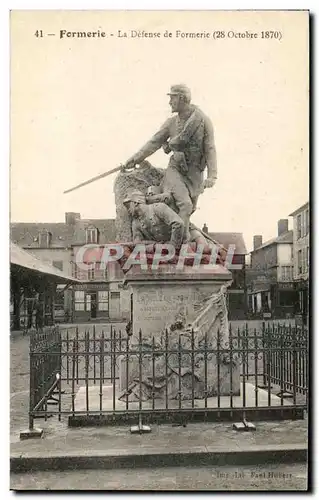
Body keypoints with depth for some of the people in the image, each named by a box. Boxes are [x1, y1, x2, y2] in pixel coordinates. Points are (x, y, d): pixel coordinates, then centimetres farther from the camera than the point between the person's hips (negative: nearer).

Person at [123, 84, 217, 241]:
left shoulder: (203, 121, -4)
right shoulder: (171, 122, 3)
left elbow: (210, 150, -7)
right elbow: (154, 142, 5)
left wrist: (212, 175, -17)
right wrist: (135, 159, -2)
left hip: (195, 174, 0)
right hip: (175, 170, 0)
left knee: (190, 209, 5)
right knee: (184, 204, -21)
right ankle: (182, 238, -12)